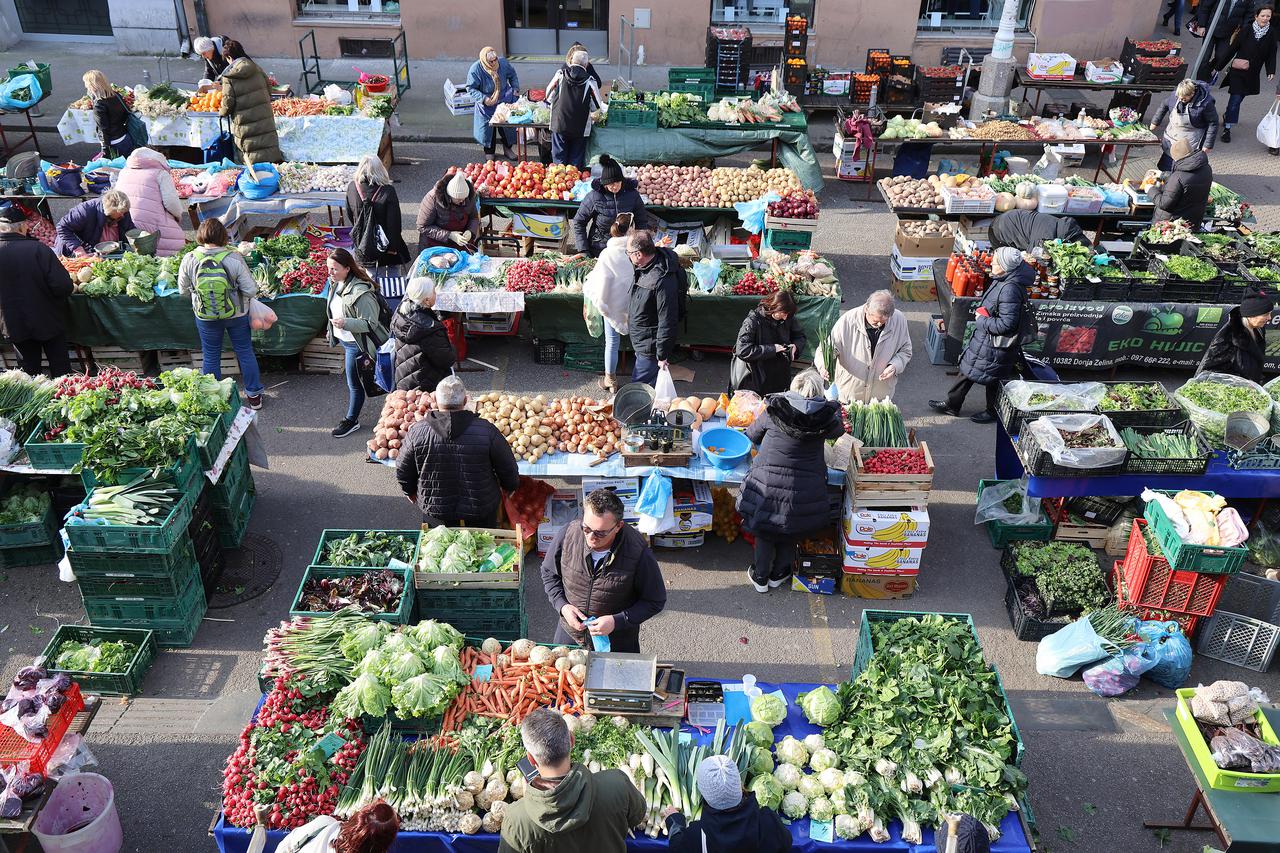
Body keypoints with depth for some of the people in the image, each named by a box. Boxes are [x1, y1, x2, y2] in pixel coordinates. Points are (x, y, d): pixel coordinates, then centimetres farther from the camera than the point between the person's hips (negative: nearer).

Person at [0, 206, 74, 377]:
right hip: (49, 322, -3)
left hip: (15, 325, 3)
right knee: (60, 367, 14)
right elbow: (63, 286, -28)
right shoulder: (39, 249, -24)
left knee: (30, 369, 20)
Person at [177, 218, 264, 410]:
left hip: (205, 318, 1)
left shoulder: (189, 260, -17)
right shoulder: (234, 258, -23)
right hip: (236, 315, -1)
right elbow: (251, 290, -18)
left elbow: (183, 290, -4)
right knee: (245, 352, 17)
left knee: (211, 356, 18)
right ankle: (254, 395, 29)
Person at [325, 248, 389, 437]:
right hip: (344, 340, 9)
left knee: (353, 383, 6)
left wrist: (345, 323, -40)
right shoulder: (336, 283, -2)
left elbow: (371, 323, -27)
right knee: (355, 380, 25)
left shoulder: (360, 292, -30)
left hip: (356, 344, -9)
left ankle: (351, 420, 24)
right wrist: (332, 332, 25)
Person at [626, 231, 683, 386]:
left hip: (650, 349, -10)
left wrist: (663, 356, -22)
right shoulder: (646, 267, -3)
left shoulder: (663, 281, -34)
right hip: (641, 343, 10)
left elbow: (667, 322, -29)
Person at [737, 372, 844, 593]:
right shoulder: (825, 416, -9)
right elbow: (838, 431, 15)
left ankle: (760, 577, 36)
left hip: (768, 483, 0)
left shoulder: (774, 411, -10)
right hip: (804, 489, 1)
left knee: (764, 529, 22)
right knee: (792, 532, 25)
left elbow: (752, 435, 6)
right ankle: (778, 574, 41)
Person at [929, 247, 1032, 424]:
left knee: (992, 378, 11)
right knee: (968, 369, 20)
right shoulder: (1001, 280, -1)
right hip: (984, 337, 10)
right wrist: (982, 312, 3)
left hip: (996, 344, -10)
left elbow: (1006, 324, -29)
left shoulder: (1010, 289, -30)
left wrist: (982, 320, -19)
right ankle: (952, 404, 34)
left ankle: (993, 411, 34)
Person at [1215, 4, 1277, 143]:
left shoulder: (1271, 33, -1)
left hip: (1253, 74, 3)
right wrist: (1220, 66, -3)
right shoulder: (1246, 29, -9)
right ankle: (1227, 128, 0)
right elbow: (1233, 48, -5)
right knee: (1236, 98, -7)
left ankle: (1226, 116, 37)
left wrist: (1271, 71, -5)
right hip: (1238, 70, -3)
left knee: (1238, 98, 10)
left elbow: (1271, 53, 4)